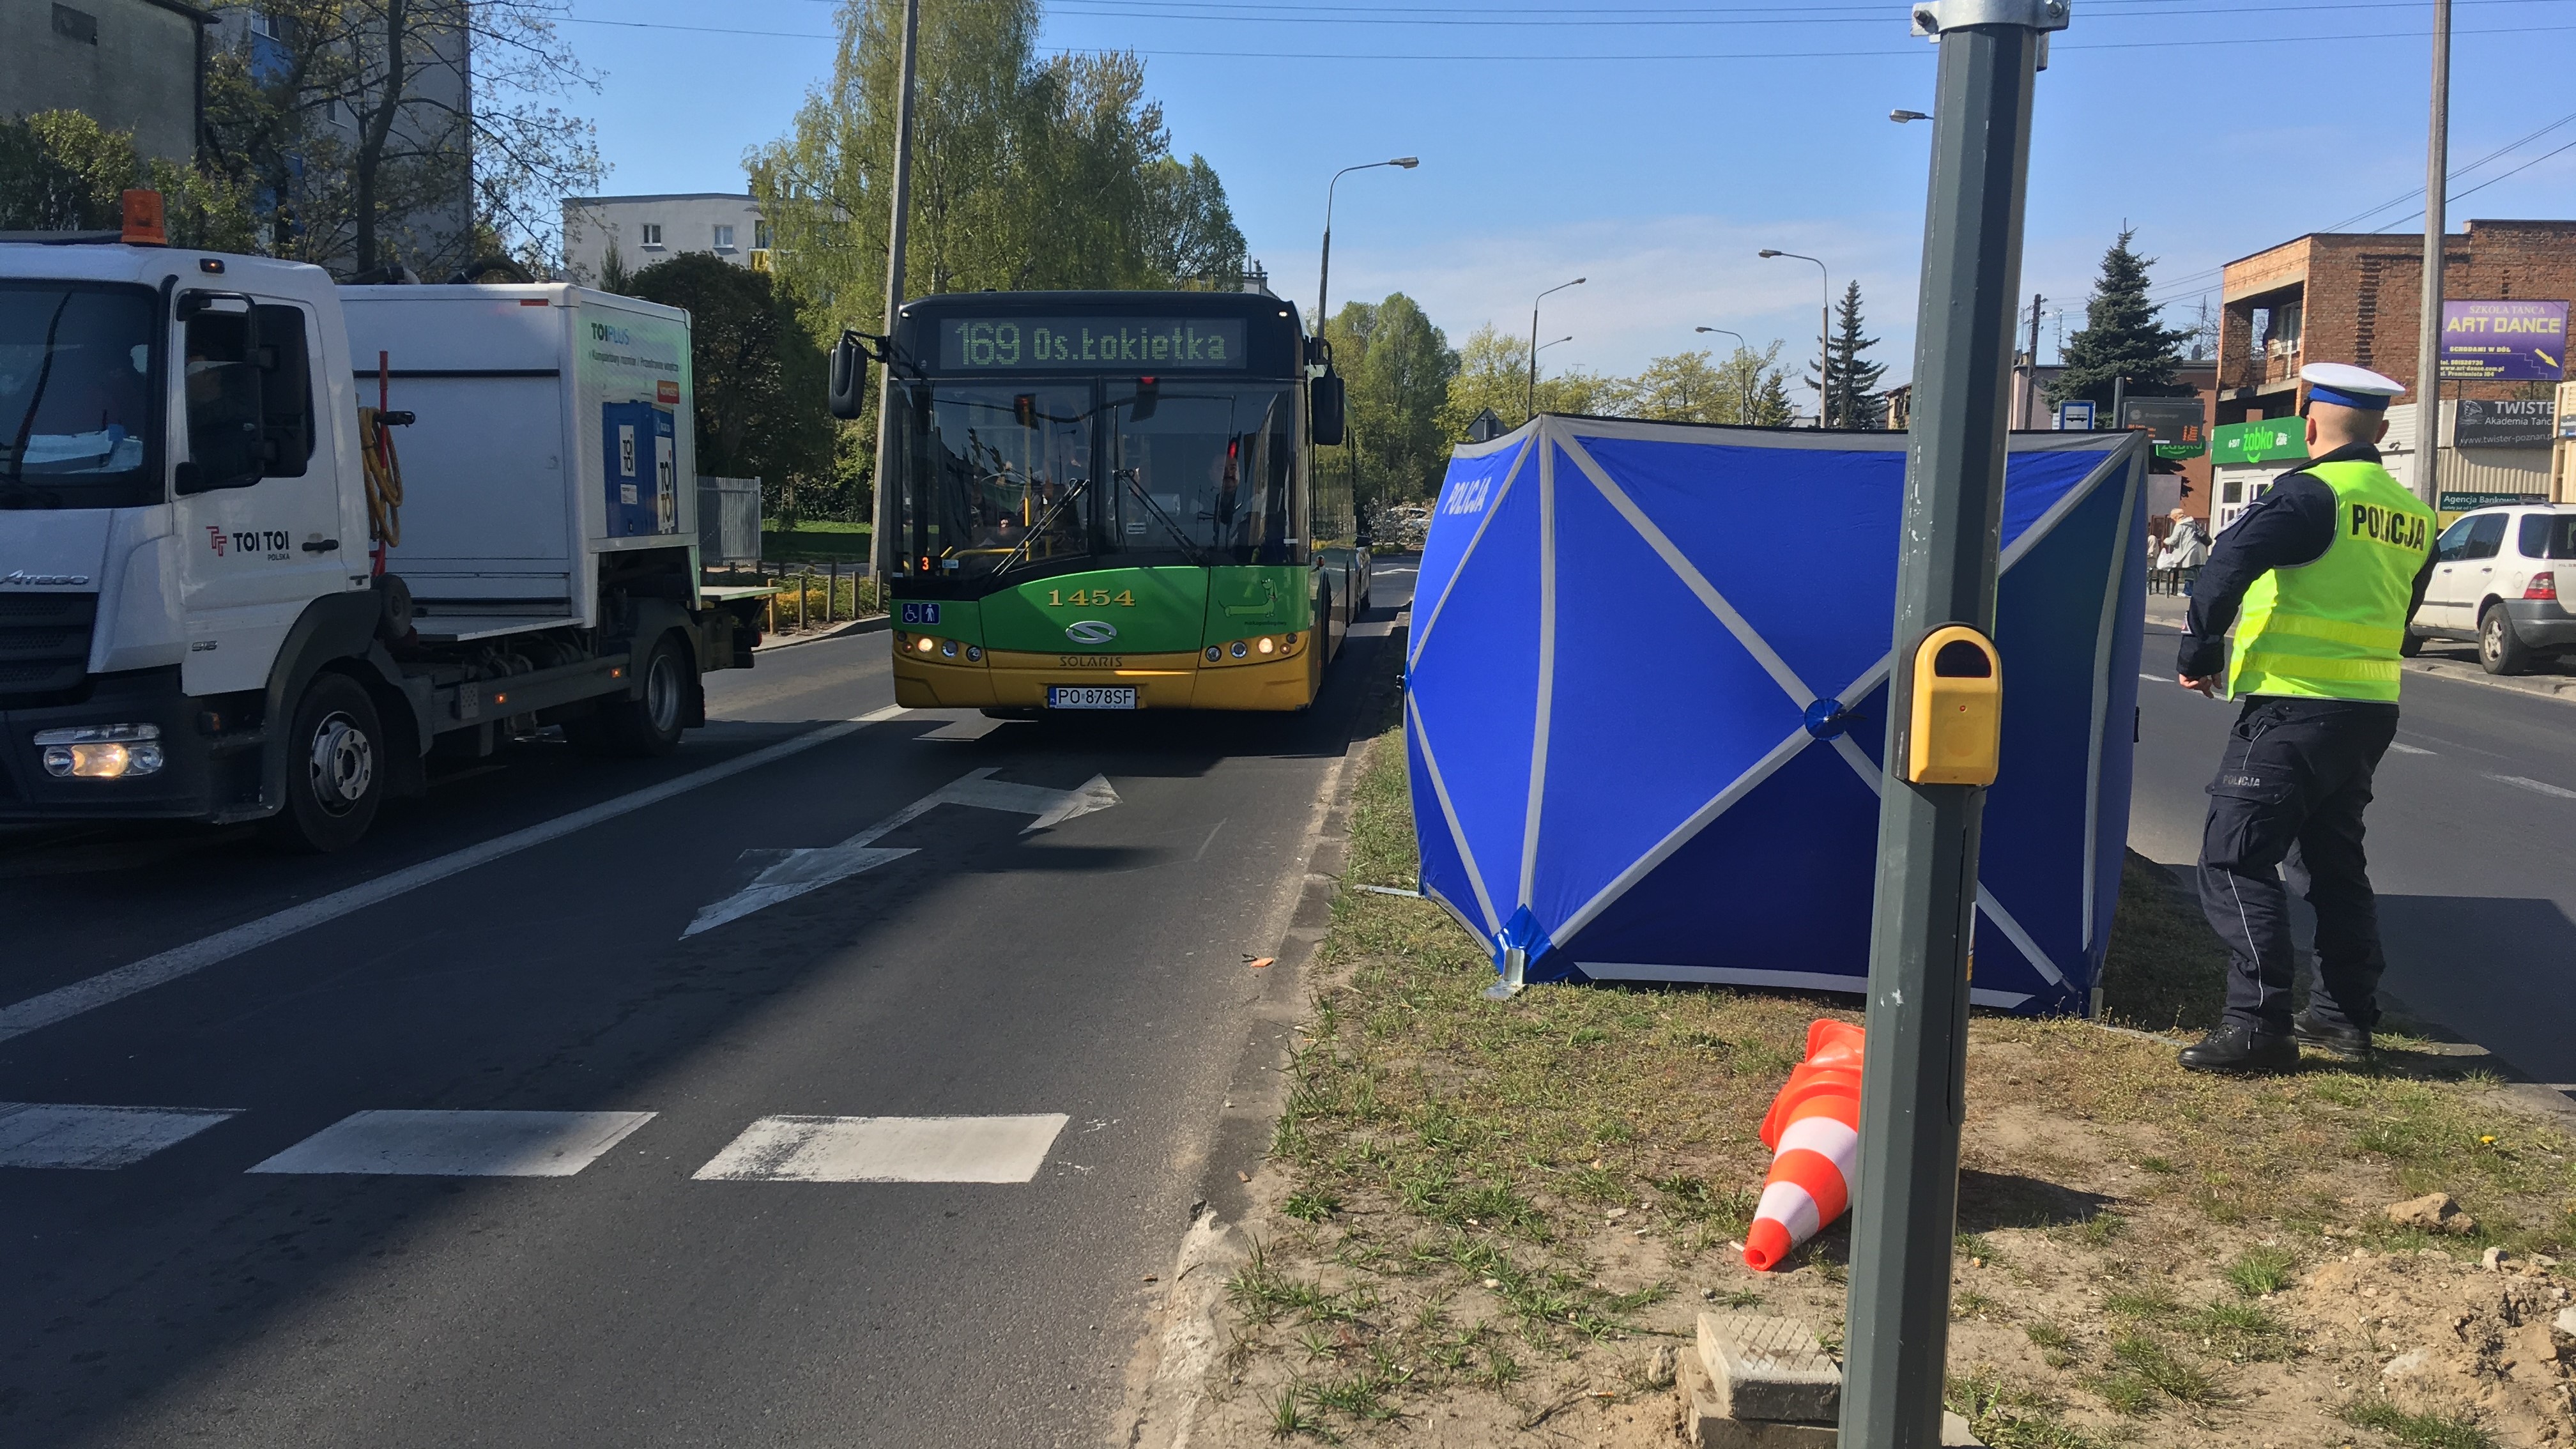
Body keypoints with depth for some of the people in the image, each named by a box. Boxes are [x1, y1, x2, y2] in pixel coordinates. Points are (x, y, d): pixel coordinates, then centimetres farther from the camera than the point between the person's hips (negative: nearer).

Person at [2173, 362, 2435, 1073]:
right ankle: (2346, 1014, 25)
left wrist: (2200, 653, -12)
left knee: (2234, 858, -6)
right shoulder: (2412, 516, 12)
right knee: (2333, 859, 20)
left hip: (2294, 710, -8)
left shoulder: (2313, 494, -13)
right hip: (2371, 711, 8)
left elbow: (2227, 567, -23)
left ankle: (2258, 1023, -10)